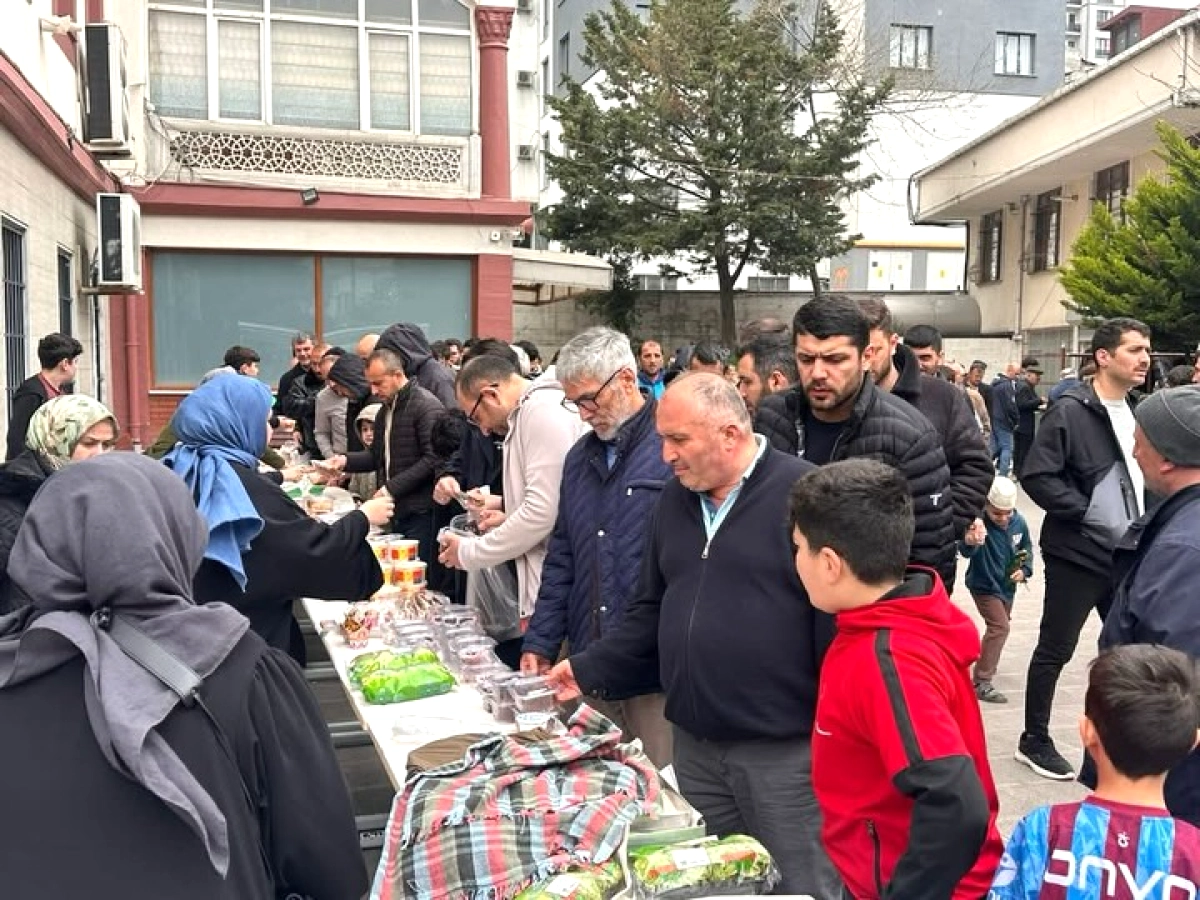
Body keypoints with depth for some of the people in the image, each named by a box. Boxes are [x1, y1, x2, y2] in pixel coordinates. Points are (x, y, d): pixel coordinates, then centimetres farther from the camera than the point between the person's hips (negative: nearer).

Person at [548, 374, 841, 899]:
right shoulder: (676, 497, 9)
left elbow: (841, 620, -15)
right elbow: (653, 611, 16)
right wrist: (589, 670, 7)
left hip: (784, 749, -6)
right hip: (695, 746, 7)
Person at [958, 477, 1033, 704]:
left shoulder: (1019, 522, -12)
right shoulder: (979, 523, -31)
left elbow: (1027, 549, 7)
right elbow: (965, 551, -51)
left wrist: (1024, 570, -10)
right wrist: (970, 542, -74)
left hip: (1007, 585, 7)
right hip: (984, 585, -7)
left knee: (1001, 624, 24)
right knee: (999, 627, -18)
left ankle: (988, 665, 50)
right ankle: (981, 683, -13)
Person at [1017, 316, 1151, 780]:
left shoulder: (1136, 411, 10)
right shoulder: (1070, 411, -15)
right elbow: (1036, 476, -21)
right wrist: (1087, 513, -19)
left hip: (1127, 555, 7)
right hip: (1079, 554, -7)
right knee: (1055, 650, 5)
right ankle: (1035, 741, 19)